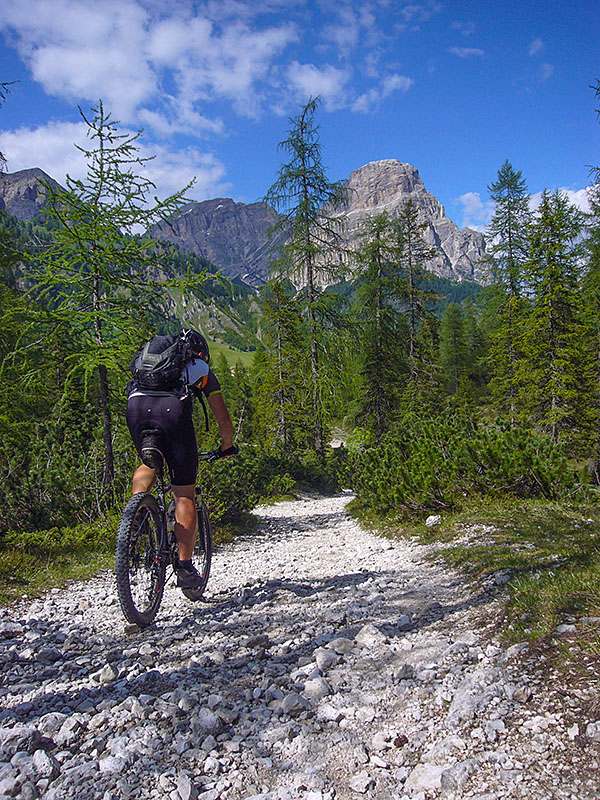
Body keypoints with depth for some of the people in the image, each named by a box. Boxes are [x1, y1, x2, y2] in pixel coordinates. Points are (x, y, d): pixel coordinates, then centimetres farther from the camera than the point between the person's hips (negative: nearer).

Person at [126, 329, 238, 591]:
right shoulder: (202, 369, 31)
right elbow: (224, 420, 33)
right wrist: (226, 447, 49)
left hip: (135, 405, 4)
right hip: (172, 409, -3)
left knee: (149, 463, 33)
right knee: (184, 494, 4)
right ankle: (185, 567, 2)